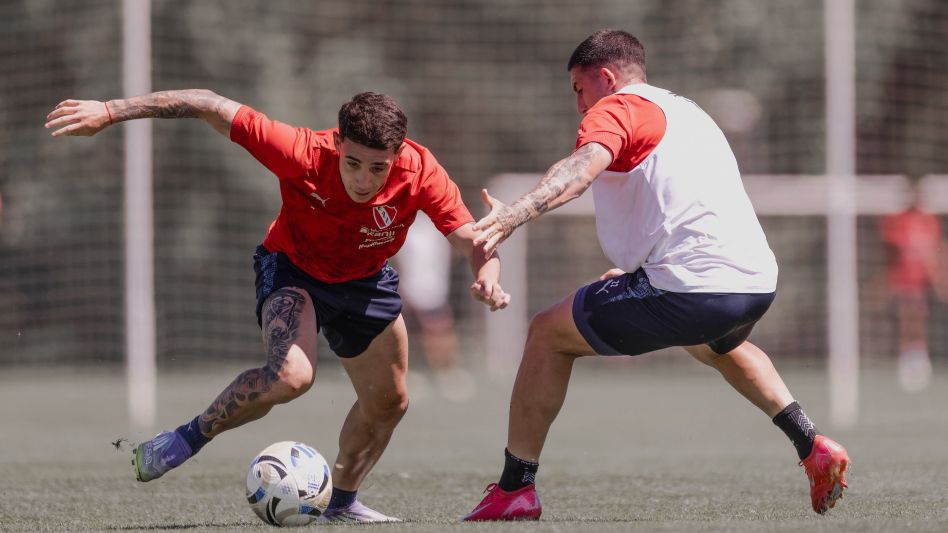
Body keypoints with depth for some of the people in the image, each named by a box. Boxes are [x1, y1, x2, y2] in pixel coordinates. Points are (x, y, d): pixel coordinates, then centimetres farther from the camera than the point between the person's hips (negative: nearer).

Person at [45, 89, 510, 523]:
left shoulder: (421, 173, -31)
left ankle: (341, 502, 35)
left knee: (389, 403, 12)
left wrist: (487, 277, -50)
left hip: (365, 281, 4)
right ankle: (186, 440, -12)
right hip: (292, 269, -4)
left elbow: (474, 243, -25)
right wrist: (109, 112, -33)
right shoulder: (302, 154, -37)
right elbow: (209, 106, -32)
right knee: (291, 376, -31)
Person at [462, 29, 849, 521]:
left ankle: (515, 490, 6)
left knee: (548, 334, 7)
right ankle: (813, 447, 32)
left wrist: (514, 214, -37)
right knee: (719, 347, 43)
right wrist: (630, 269, 42)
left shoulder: (614, 109, 1)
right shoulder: (686, 111, 28)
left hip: (692, 288, -9)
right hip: (757, 282, 9)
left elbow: (584, 166, -22)